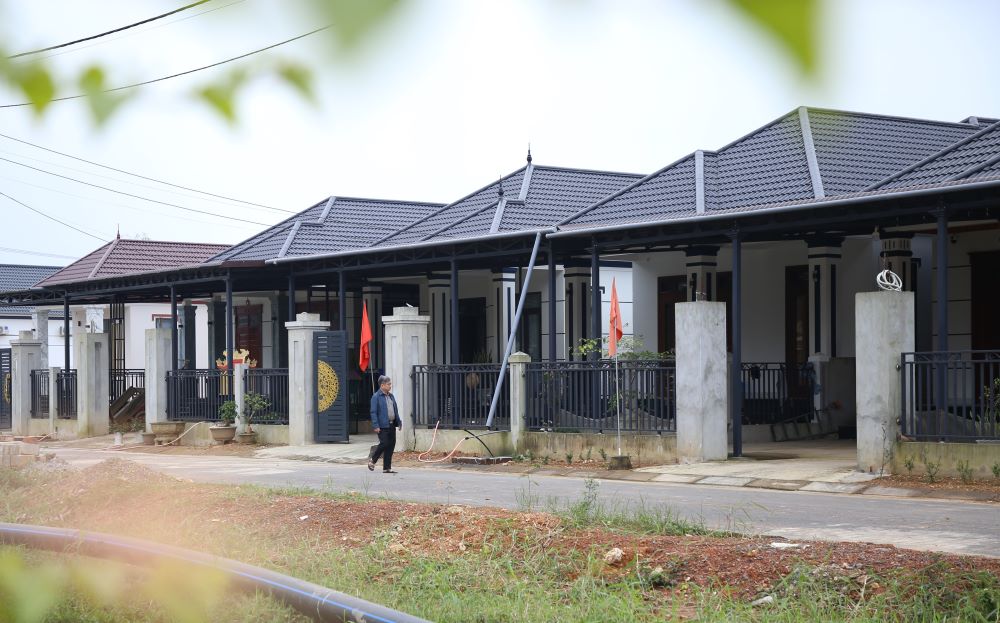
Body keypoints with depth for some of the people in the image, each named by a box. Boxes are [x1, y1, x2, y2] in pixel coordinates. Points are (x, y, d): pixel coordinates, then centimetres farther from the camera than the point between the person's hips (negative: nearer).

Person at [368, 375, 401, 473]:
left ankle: (387, 468, 10)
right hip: (382, 426, -7)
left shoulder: (391, 396, 16)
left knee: (391, 445, 5)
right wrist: (376, 426, -17)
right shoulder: (376, 397, -8)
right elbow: (373, 412, -12)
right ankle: (372, 460, 14)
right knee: (384, 443, -10)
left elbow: (395, 410, 21)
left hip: (391, 425, 7)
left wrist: (399, 422, 15)